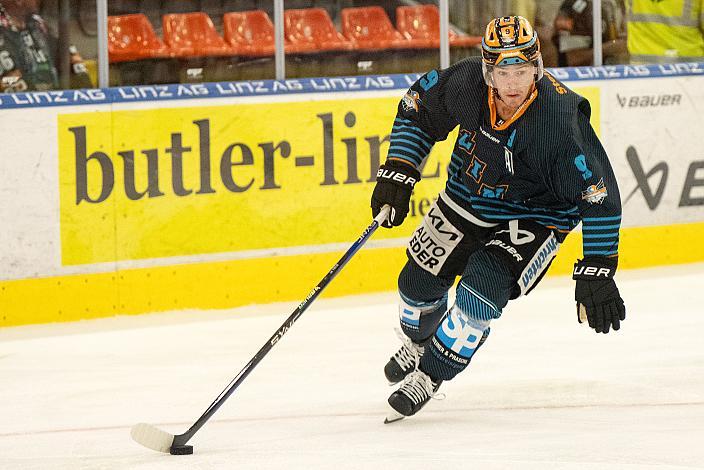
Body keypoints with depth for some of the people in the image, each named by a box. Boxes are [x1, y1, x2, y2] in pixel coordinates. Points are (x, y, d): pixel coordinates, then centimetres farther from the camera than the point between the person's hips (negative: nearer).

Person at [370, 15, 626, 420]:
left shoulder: (561, 121, -36)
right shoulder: (466, 83, -24)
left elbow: (600, 195, -31)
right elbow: (418, 106, -2)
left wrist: (597, 272, -31)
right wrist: (398, 171, -9)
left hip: (532, 216, -4)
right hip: (469, 197, 5)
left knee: (479, 293, -22)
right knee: (419, 281, 9)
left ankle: (428, 376, 2)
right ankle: (418, 342, 44)